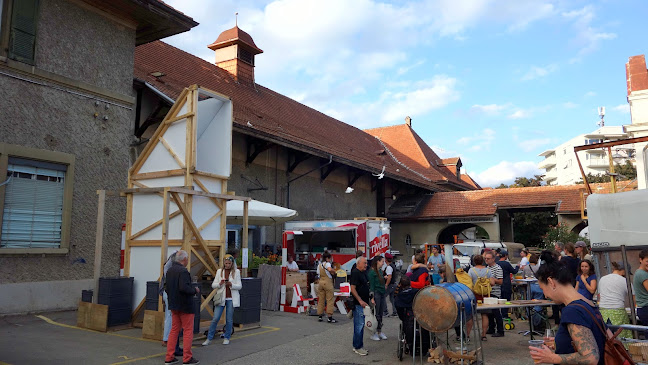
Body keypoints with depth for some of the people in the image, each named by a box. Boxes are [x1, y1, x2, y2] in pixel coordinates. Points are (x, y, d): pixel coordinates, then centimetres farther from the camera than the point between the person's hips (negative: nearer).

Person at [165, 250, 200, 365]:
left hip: (174, 306, 8)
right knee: (188, 331, 2)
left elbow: (167, 288, 12)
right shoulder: (183, 271, -20)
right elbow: (184, 287, -29)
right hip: (185, 306, -8)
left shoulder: (169, 270, 8)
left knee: (174, 330, 14)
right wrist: (195, 290, -13)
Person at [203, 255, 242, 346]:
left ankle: (227, 338, 20)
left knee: (229, 320, 5)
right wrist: (219, 283, -15)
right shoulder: (219, 271, 7)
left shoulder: (236, 272, 2)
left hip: (231, 299, -1)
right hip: (221, 298, 1)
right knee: (215, 318, -4)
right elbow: (213, 285, 6)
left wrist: (231, 284, -19)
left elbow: (239, 286, -1)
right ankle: (209, 338, 7)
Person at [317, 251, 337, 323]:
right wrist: (333, 271, -10)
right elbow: (330, 269, -31)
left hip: (321, 282, 7)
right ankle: (330, 317, -2)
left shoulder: (319, 265, 12)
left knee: (321, 300, 11)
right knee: (330, 300, -2)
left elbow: (318, 273, 14)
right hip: (328, 282, -7)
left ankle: (320, 316, 15)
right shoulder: (327, 263, -10)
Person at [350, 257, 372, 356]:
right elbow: (353, 289, -20)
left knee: (359, 325, 14)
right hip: (358, 304, -10)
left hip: (363, 303, 10)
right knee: (359, 325, -6)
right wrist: (360, 301, -22)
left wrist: (371, 299, 19)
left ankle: (356, 345, 22)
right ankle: (358, 347, 1)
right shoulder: (355, 273, -14)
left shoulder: (363, 273, 16)